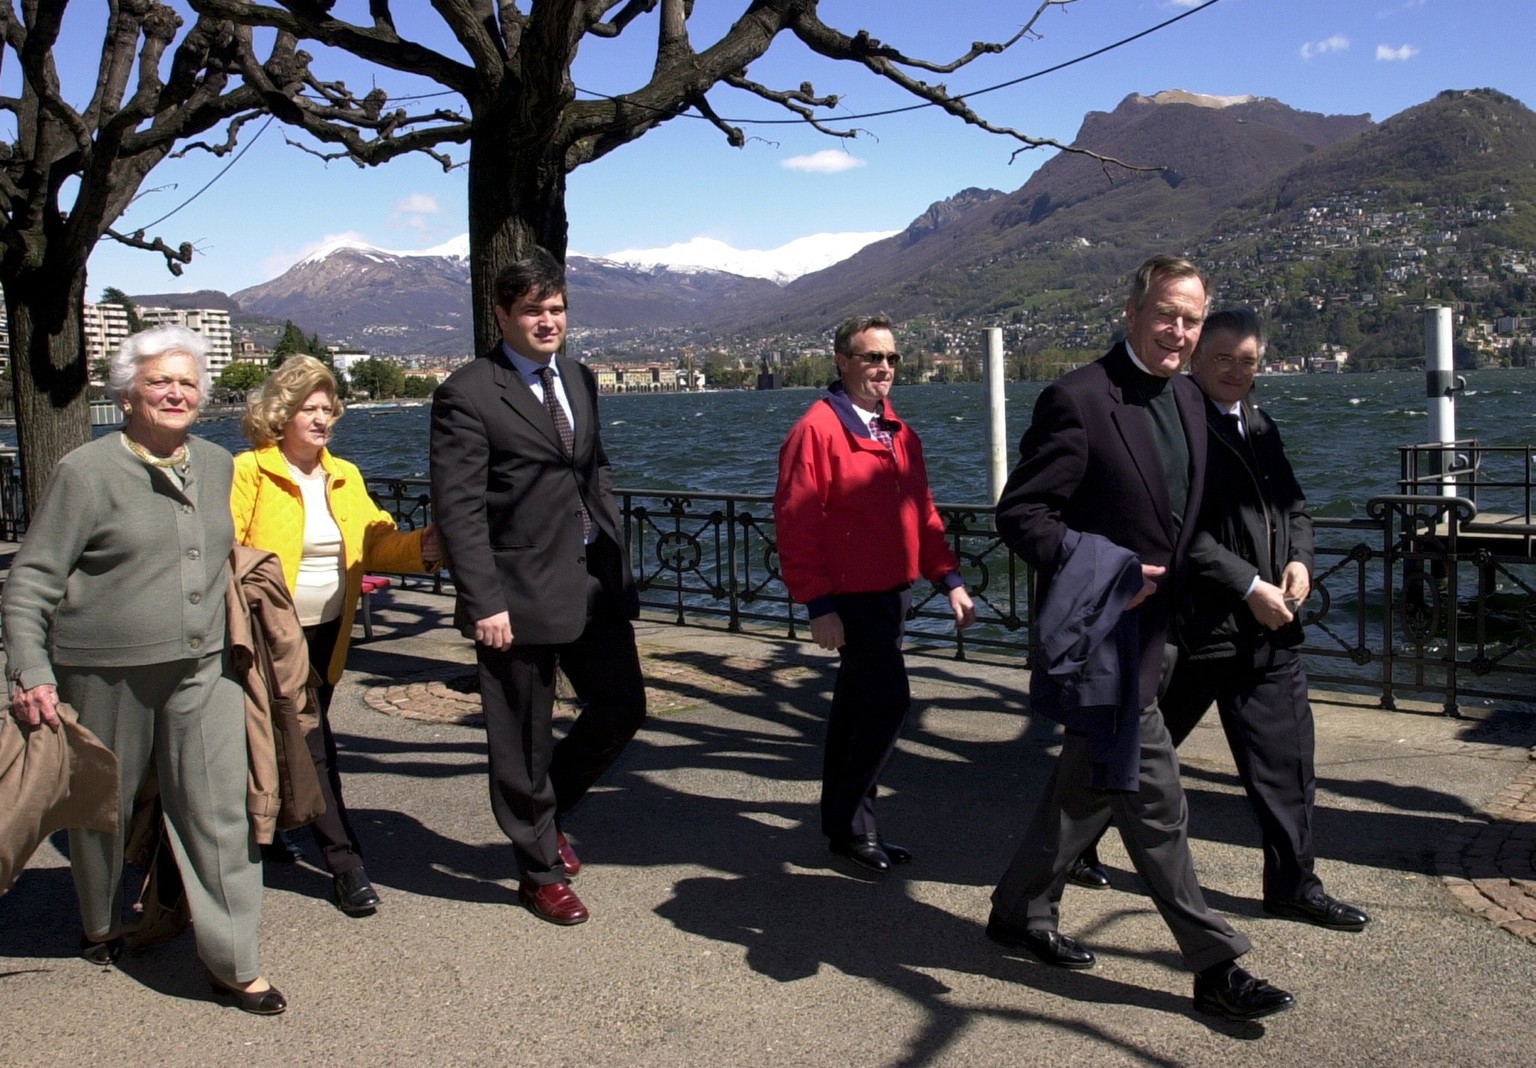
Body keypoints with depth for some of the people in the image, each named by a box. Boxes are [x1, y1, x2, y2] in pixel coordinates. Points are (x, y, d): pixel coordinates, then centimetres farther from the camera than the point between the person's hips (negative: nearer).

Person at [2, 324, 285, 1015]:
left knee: (219, 813, -3)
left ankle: (233, 962, 6)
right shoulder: (87, 472, -6)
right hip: (105, 673, -3)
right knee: (102, 808, 15)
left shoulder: (219, 467, 8)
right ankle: (100, 925, 41)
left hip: (202, 671, 3)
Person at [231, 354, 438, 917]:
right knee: (310, 743, -5)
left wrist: (423, 545, -17)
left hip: (325, 635, 6)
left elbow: (376, 542, 2)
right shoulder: (247, 473, -9)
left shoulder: (345, 477, 9)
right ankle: (345, 862, 8)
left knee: (296, 739, 15)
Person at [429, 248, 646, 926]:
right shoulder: (469, 394, -10)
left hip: (594, 582, 7)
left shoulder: (578, 379, 13)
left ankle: (546, 813, 36)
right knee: (525, 740, 7)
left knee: (622, 706, 12)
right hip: (520, 593, -7)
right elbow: (458, 508, -14)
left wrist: (616, 559, 11)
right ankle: (540, 870, 26)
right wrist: (484, 604, -19)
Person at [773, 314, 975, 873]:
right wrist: (818, 606, -18)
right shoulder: (817, 429, -12)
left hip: (894, 592, 8)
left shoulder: (898, 432, 12)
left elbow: (921, 511, 17)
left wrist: (949, 579, 10)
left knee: (856, 704, 14)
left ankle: (842, 821, 26)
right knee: (889, 701, -11)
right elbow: (795, 524, -16)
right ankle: (851, 824, 6)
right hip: (851, 598, -8)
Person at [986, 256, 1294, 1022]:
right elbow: (1019, 513, -17)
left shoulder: (1187, 400, 11)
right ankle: (1215, 966, 9)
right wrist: (1095, 571, -28)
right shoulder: (1077, 400, -16)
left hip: (1147, 630, 9)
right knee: (1154, 802, -2)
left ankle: (1021, 911, 35)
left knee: (1092, 785, 18)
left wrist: (1166, 591, 13)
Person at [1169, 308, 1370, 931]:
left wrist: (1300, 559, 1)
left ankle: (1293, 885, 24)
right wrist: (1249, 586, -18)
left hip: (1269, 626, 8)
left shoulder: (1261, 428, 16)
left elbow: (1293, 507, 22)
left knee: (1285, 759, 11)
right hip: (1198, 622, -7)